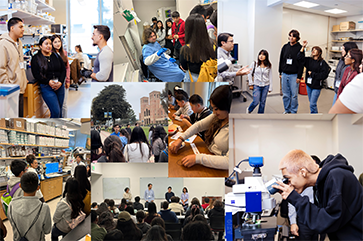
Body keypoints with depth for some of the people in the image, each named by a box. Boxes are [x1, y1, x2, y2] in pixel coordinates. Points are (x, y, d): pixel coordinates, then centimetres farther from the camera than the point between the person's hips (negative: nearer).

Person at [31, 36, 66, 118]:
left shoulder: (56, 56, 13)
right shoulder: (36, 58, 0)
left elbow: (63, 70, 10)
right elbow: (36, 74, -7)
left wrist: (60, 82, -7)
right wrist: (49, 82, -19)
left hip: (59, 86, 5)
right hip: (46, 87, -5)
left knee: (60, 112, 8)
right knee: (56, 112, -14)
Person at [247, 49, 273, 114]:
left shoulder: (269, 66, 0)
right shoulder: (254, 64, -4)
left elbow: (270, 77, 4)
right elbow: (250, 74, 4)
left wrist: (270, 88, 3)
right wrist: (251, 84, 1)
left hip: (265, 86, 2)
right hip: (257, 86, -2)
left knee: (263, 102, 6)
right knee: (256, 102, -8)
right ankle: (249, 110, 22)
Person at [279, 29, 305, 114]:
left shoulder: (300, 48, -5)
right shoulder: (285, 47, 8)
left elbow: (301, 63, -7)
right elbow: (281, 60, 14)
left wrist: (299, 76, -11)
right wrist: (280, 72, 10)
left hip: (294, 75, -4)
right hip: (284, 74, 4)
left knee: (294, 95, -1)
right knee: (285, 94, 10)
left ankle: (294, 111, 11)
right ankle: (287, 110, 22)